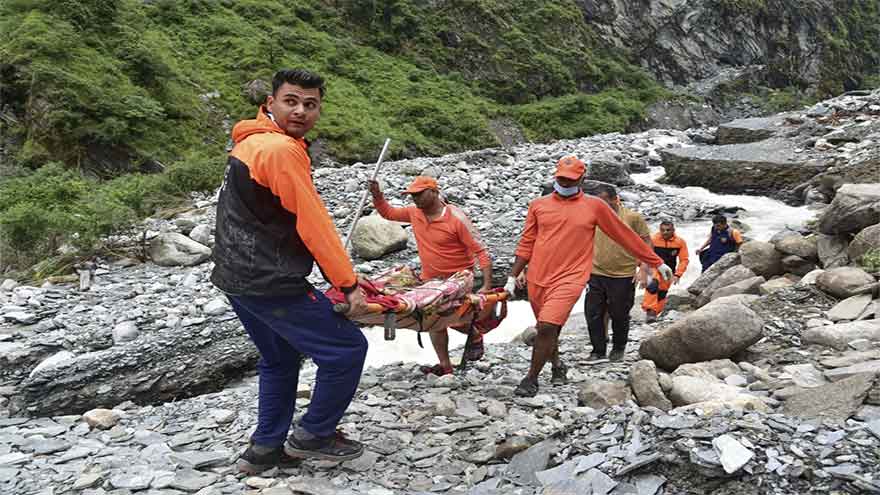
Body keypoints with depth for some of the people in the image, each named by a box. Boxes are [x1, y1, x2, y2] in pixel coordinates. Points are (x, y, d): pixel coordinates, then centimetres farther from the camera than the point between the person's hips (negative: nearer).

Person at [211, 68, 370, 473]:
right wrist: (349, 284, -13)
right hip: (269, 283, -11)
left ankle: (265, 449, 31)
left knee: (279, 359, 25)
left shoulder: (251, 142, 14)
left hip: (237, 274, 11)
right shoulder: (282, 149, -19)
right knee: (347, 348, 0)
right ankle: (313, 436, 14)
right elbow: (313, 224, -19)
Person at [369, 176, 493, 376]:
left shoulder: (456, 218, -21)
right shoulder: (415, 213, -3)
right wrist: (377, 196, -6)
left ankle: (475, 336, 20)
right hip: (430, 279, 6)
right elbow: (388, 213, 15)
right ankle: (444, 365, 23)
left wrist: (487, 285, -29)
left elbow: (480, 251, -21)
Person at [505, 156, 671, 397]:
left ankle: (531, 378, 0)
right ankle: (556, 364, 46)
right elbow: (526, 244, 11)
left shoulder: (594, 206, 3)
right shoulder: (538, 205, 7)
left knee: (547, 328, -17)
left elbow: (625, 235, 9)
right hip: (537, 279, 3)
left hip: (569, 279, -3)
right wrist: (512, 277, 8)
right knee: (545, 330, 17)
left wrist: (657, 262, 12)